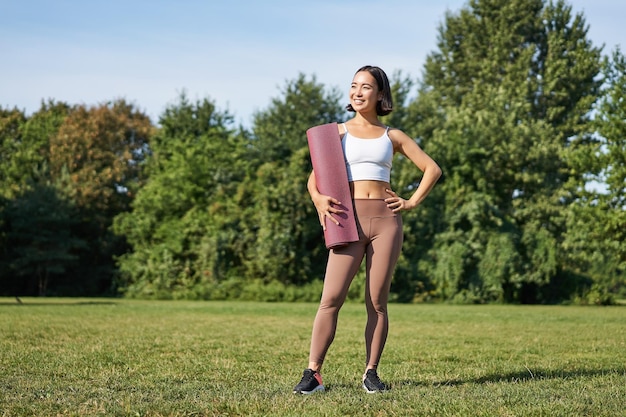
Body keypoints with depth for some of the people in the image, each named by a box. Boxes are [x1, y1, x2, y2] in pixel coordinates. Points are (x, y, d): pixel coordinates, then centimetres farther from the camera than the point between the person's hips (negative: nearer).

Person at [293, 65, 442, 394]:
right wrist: (319, 199, -14)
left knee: (377, 302, 2)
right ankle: (313, 373, -9)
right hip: (350, 220, -1)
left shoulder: (392, 136, 13)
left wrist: (412, 202, 5)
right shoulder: (338, 132, 11)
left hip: (385, 219, 1)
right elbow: (314, 178, 7)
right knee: (331, 298, -10)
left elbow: (432, 169, 16)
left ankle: (371, 373, 10)